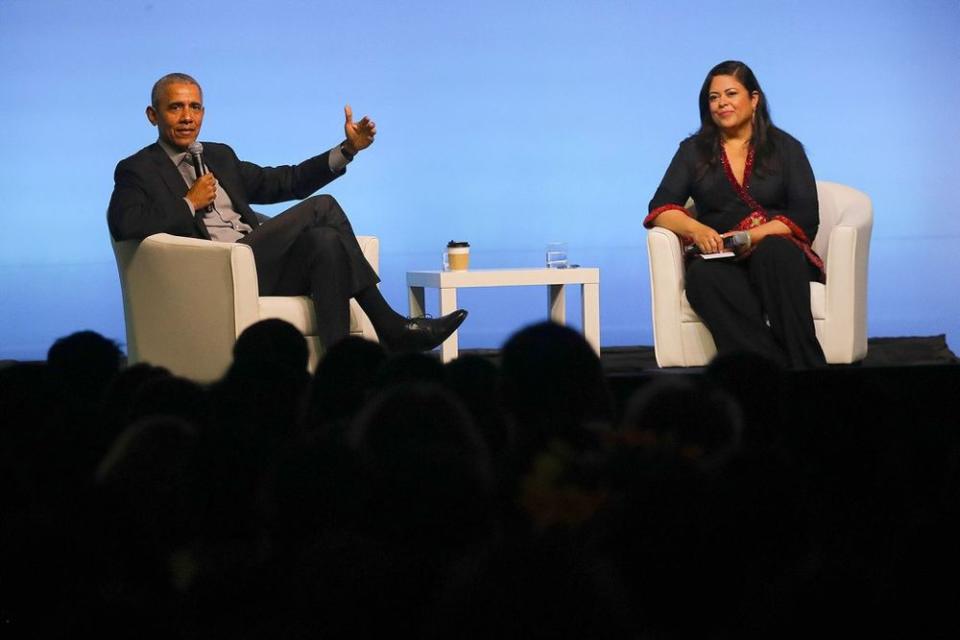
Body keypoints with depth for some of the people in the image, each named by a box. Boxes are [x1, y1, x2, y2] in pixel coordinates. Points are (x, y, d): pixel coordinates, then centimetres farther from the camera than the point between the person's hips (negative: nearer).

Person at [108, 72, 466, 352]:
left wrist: (348, 149, 13)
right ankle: (388, 326, -17)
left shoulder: (219, 156, 27)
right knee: (322, 207, -21)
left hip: (261, 264, 7)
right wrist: (189, 203, -8)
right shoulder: (137, 171, 7)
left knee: (324, 241, -26)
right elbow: (123, 226, -12)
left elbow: (284, 183, 23)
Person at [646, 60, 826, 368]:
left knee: (774, 252, -37)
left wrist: (757, 235, -17)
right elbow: (661, 209, 4)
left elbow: (806, 216, 2)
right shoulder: (694, 151, 16)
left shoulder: (785, 148, 13)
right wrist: (695, 230, -19)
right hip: (718, 260, 0)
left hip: (777, 252, 0)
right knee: (703, 276, -36)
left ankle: (807, 366, -43)